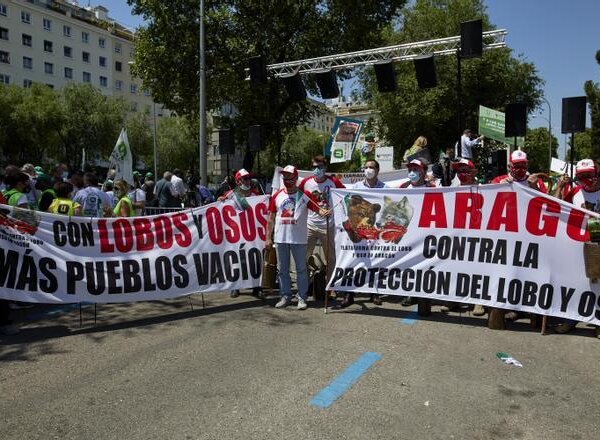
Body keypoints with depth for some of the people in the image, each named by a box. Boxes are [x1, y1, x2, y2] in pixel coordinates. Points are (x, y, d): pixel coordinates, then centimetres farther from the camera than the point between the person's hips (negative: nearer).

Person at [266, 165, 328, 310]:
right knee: (282, 269, 11)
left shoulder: (304, 195, -2)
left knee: (301, 269, 4)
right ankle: (285, 296, 23)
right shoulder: (277, 196, 7)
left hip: (299, 239, -3)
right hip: (280, 238, 3)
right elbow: (271, 218, 8)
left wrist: (323, 212, -37)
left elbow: (318, 208, -13)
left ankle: (302, 297, 14)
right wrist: (268, 237, 5)